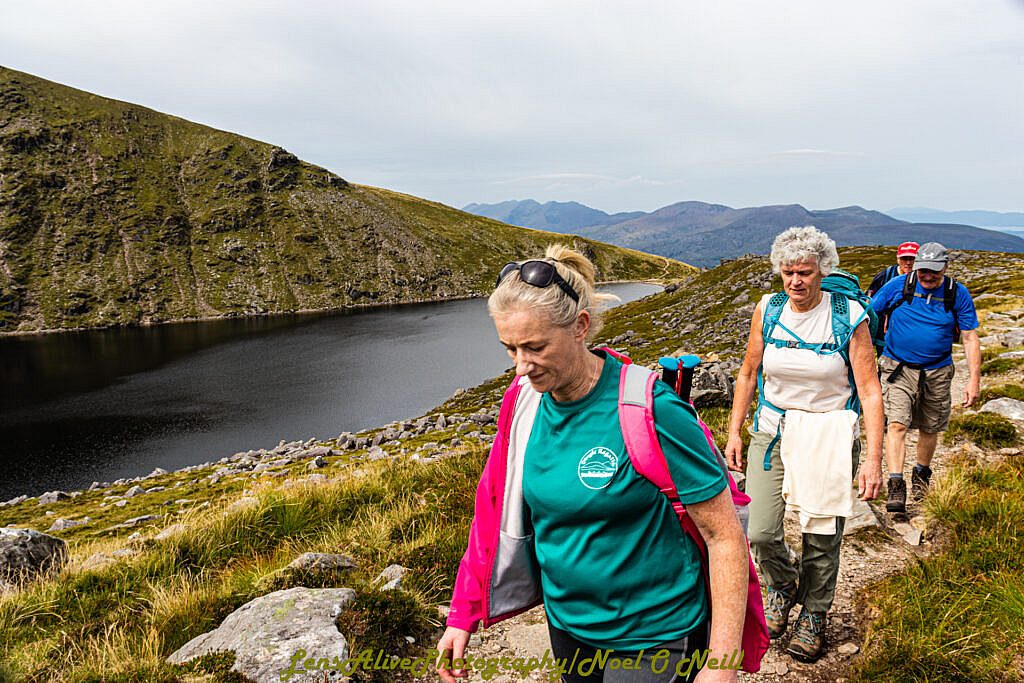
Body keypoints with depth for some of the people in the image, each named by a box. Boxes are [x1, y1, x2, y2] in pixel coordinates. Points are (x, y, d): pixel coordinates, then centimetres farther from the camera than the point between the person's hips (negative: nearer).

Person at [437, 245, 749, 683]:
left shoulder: (651, 412, -24)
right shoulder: (527, 405, -7)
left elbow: (725, 536, -19)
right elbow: (497, 513, 3)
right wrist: (463, 617, 3)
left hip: (654, 636, -5)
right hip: (566, 623, 5)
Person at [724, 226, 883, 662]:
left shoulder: (849, 316, -10)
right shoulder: (767, 309, -2)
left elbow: (869, 389, -9)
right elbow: (748, 374, 8)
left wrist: (874, 458, -14)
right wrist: (734, 431, 6)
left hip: (829, 436, -2)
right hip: (773, 430, 2)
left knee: (821, 537, 9)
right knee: (760, 533, -6)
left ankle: (814, 614, 37)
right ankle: (783, 585, 30)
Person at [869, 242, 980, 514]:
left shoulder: (958, 294, -4)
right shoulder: (898, 285, -7)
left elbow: (970, 338, -1)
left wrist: (974, 379, -6)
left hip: (937, 372, 2)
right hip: (898, 369, -2)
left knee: (930, 428, 14)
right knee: (896, 424, -16)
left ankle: (921, 474, 38)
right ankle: (896, 486, -14)